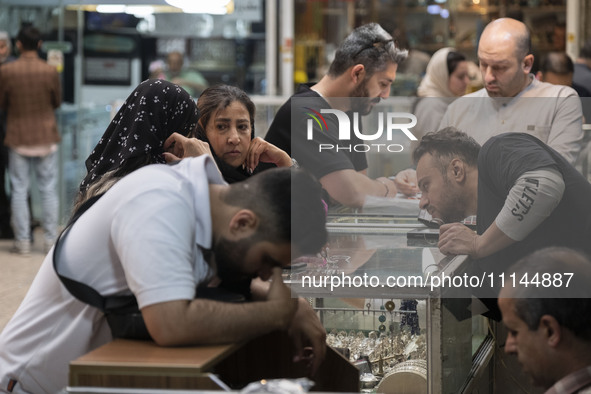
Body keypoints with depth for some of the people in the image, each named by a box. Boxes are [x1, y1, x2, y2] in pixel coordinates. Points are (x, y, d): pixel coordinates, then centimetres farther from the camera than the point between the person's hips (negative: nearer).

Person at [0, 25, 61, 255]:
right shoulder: (50, 71, -7)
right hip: (46, 137, 1)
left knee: (19, 190, 6)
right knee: (48, 190, 7)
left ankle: (22, 241, 5)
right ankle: (50, 240, 8)